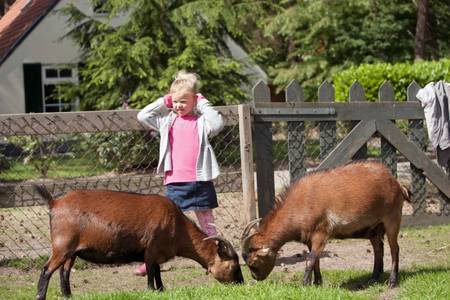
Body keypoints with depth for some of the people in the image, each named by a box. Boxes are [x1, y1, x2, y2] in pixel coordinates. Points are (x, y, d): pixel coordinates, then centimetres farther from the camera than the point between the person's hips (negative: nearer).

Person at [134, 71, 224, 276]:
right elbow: (142, 116, 3)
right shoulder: (167, 120, 8)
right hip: (174, 181, 2)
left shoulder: (201, 121, 2)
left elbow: (217, 124, -17)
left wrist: (203, 104, -8)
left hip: (200, 180, -2)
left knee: (206, 221, 9)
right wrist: (163, 102, 3)